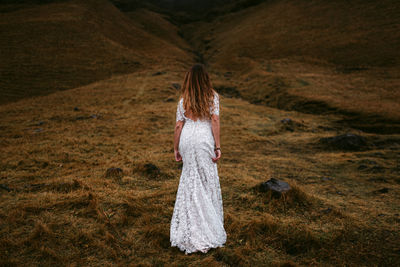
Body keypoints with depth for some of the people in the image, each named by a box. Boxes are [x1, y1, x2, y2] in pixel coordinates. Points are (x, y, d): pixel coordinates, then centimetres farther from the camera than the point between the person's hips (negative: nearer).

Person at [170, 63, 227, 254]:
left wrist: (176, 149, 10)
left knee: (190, 178, 14)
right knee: (208, 181, 8)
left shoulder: (183, 100, 6)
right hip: (204, 140, -2)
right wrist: (217, 146, -6)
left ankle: (191, 225, 21)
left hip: (187, 140, 2)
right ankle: (210, 226, 15)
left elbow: (178, 126, 2)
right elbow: (215, 121, -7)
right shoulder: (212, 97, 1)